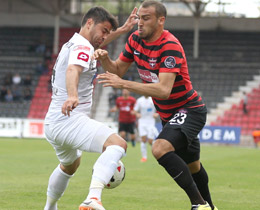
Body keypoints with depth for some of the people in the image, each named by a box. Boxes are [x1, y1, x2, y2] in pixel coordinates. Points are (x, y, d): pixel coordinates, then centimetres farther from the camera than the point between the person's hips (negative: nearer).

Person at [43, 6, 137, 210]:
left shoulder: (71, 45, 22)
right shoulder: (82, 46, -10)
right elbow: (73, 70, -32)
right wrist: (72, 96, -52)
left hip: (53, 123, 11)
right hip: (69, 119, -11)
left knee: (70, 165, 36)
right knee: (118, 144, -27)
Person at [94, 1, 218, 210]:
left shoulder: (170, 46, -26)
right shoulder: (136, 39, -2)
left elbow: (164, 90, -35)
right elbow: (118, 70, 7)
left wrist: (123, 84, -40)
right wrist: (105, 59, -16)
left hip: (189, 110, -8)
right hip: (168, 114, 8)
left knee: (161, 149, -31)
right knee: (192, 166, 21)